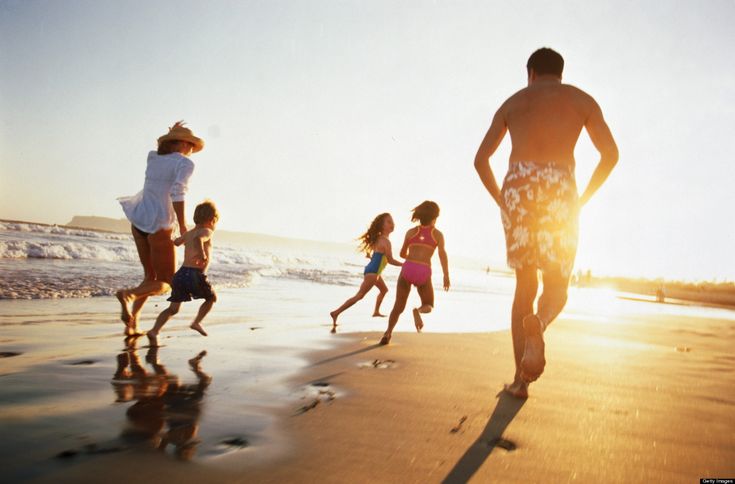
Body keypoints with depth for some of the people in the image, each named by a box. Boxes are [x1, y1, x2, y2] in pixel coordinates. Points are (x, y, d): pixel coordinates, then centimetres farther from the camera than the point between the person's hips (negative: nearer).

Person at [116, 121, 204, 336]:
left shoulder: (153, 156, 12)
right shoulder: (185, 164, -7)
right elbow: (178, 194, -22)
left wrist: (170, 135, 28)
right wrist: (182, 228, -23)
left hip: (138, 221, 7)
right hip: (159, 225, -7)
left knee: (151, 277, 19)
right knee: (165, 284, 4)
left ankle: (131, 324, 7)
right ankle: (129, 294, -25)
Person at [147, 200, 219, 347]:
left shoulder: (188, 234, 21)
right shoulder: (207, 232, -1)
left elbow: (174, 242, 35)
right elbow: (198, 239, -23)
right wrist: (202, 254, -31)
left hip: (181, 273, 6)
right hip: (195, 275, -6)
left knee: (173, 309, 6)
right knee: (212, 298, 20)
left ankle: (154, 331, -9)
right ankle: (196, 322, 15)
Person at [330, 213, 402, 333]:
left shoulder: (379, 238, 10)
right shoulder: (385, 241, -18)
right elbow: (391, 260, -17)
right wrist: (404, 265, -7)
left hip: (373, 271, 10)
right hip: (372, 272, -10)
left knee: (384, 290, 28)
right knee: (359, 295, -12)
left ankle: (376, 312, 38)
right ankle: (336, 313, -16)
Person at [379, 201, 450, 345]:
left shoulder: (411, 231, 17)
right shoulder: (437, 234, 12)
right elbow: (442, 253, -2)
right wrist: (446, 276, -8)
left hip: (407, 268, 2)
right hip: (423, 272, -2)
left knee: (398, 305, 13)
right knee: (428, 306, 17)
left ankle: (388, 333, -8)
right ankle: (418, 311, -19)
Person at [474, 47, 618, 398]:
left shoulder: (511, 103, 24)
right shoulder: (581, 99, 19)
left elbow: (480, 160, 18)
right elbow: (610, 153, 7)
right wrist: (582, 199, 14)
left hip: (517, 188, 2)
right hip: (558, 189, -2)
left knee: (525, 285, 12)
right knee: (556, 287, 7)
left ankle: (520, 378, 6)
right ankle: (536, 324, -30)